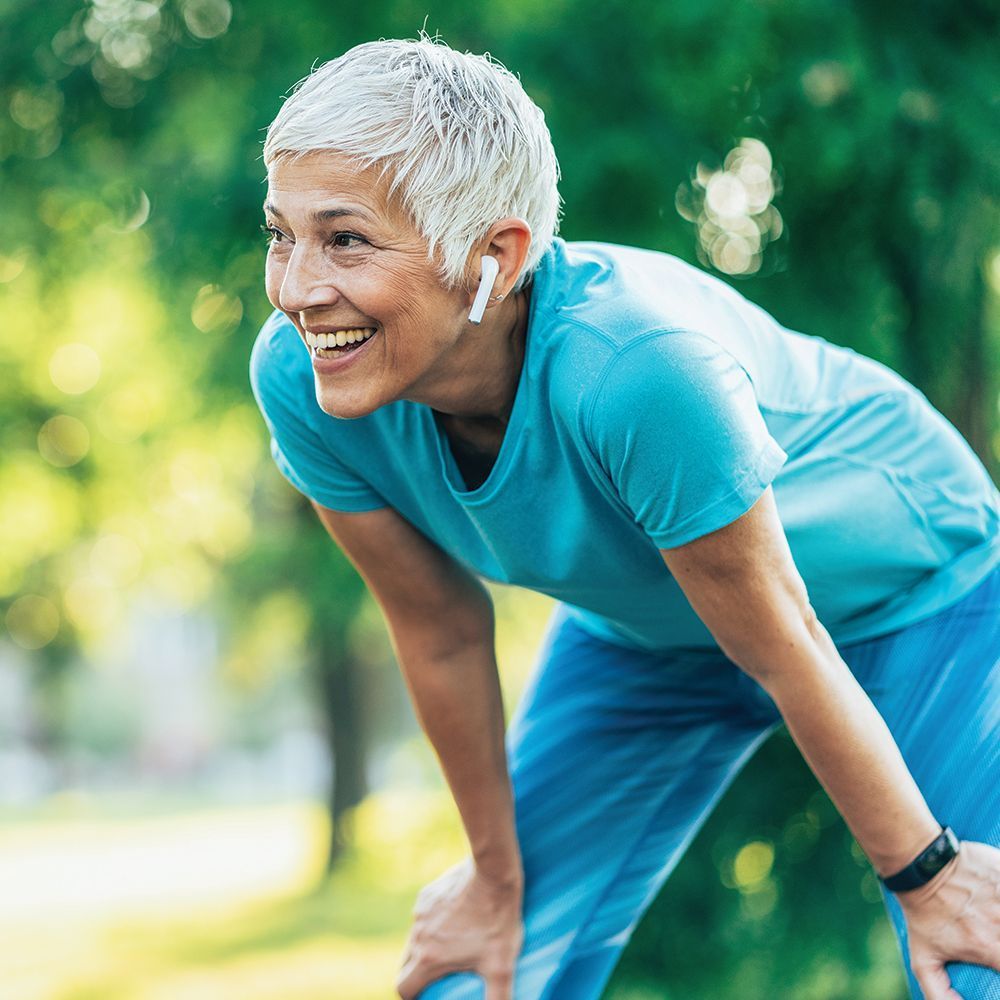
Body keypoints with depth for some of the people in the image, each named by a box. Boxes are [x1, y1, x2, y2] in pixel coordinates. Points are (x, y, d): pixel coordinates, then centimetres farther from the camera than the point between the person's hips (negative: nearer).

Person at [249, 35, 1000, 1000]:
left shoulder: (639, 370, -42)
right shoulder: (299, 378, -26)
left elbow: (784, 650, -28)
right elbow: (443, 635, -11)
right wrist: (496, 874, 1)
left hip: (906, 589, -4)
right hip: (641, 624, 4)